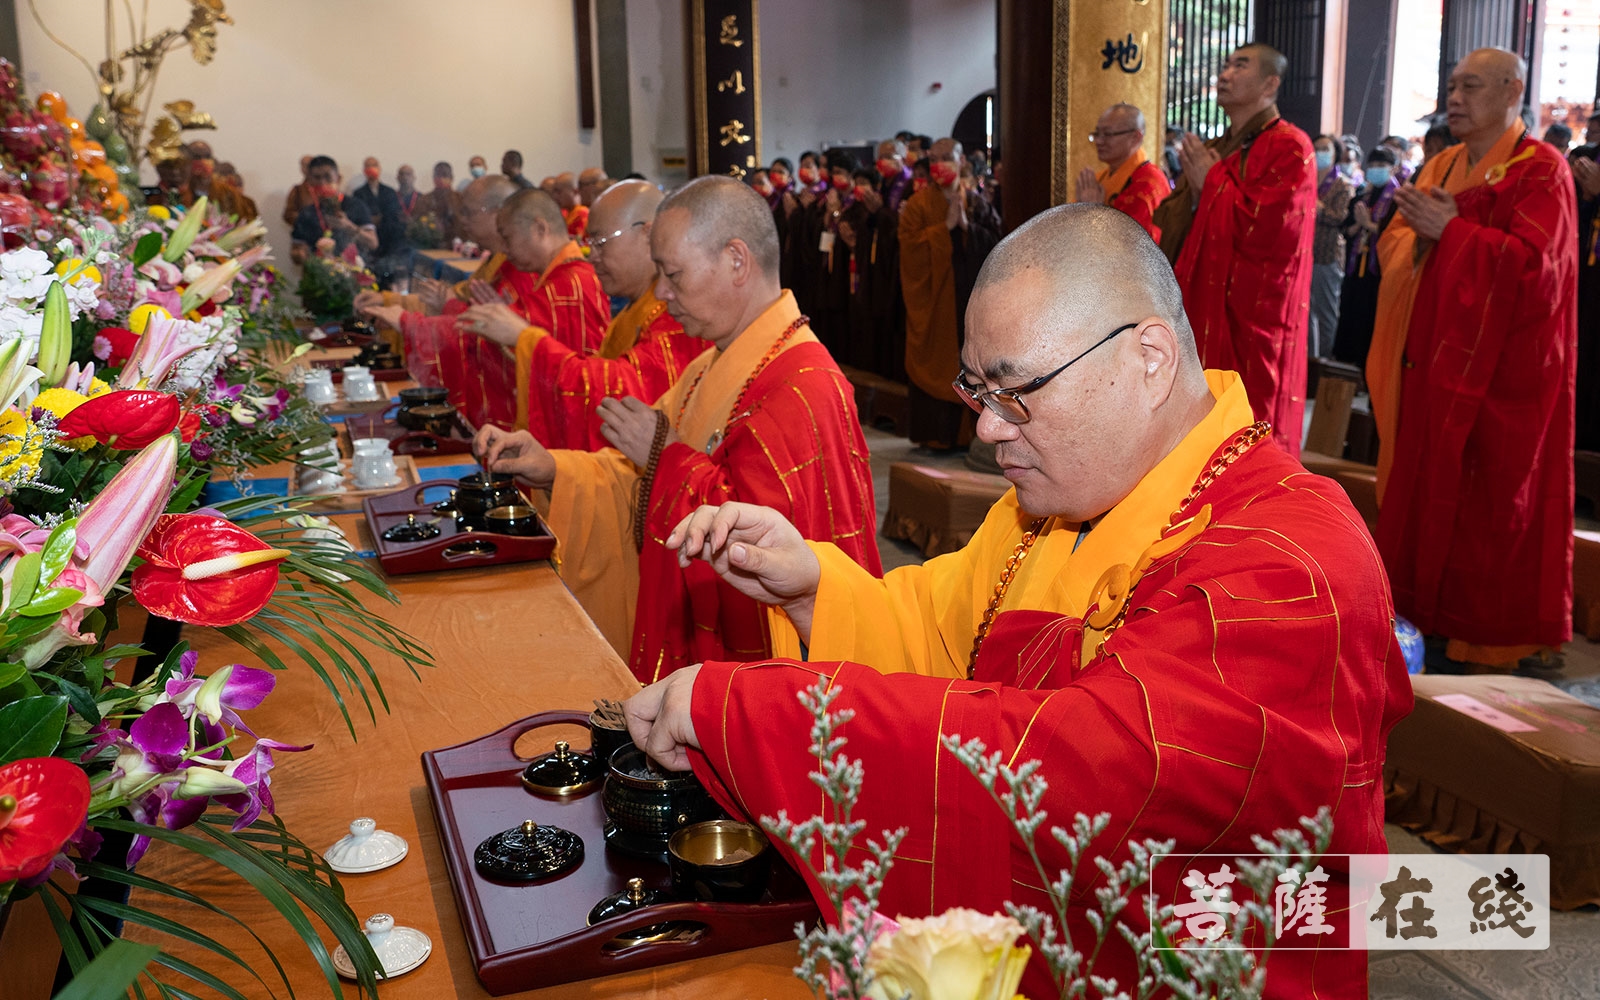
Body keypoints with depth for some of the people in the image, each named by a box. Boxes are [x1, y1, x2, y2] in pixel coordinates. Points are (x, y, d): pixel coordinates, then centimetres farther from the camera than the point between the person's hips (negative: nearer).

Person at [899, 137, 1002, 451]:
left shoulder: (976, 203, 12)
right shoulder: (918, 204, 1)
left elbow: (994, 241, 4)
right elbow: (910, 244, -10)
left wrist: (967, 226, -10)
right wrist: (946, 227, -14)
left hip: (968, 294, 3)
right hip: (932, 295, -3)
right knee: (934, 360, -2)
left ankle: (963, 430, 12)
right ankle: (933, 433, 4)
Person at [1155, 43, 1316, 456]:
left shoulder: (1289, 148, -6)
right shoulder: (1213, 151, 17)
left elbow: (1270, 229, -20)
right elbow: (1171, 227, 15)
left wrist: (1213, 181, -8)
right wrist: (1193, 187, -4)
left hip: (1253, 321, -7)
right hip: (1201, 313, 7)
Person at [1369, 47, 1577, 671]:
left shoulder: (1540, 169, -6)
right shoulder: (1441, 165, 16)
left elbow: (1534, 259, -18)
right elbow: (1393, 245, 13)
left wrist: (1448, 229, -16)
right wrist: (1421, 227, -8)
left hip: (1497, 370, -7)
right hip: (1432, 362, 7)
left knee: (1488, 501, -1)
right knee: (1423, 486, 8)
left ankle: (1492, 630, 12)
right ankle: (1427, 610, 20)